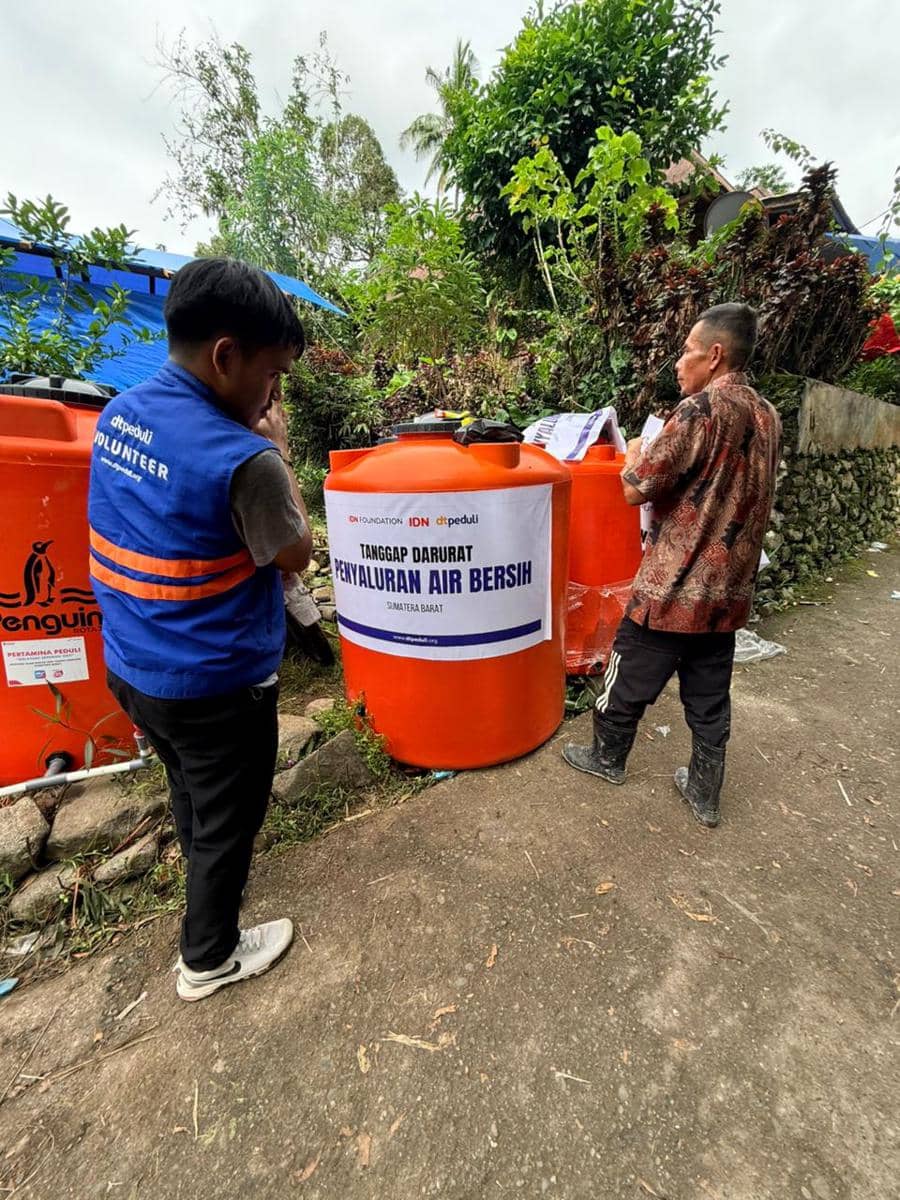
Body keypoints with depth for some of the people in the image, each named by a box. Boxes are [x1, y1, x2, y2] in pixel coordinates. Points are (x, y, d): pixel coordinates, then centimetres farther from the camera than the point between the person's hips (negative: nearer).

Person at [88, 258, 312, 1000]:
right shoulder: (240, 458, -27)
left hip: (132, 668, 8)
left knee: (191, 795, 32)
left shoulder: (121, 413, -1)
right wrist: (277, 452, -7)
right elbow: (296, 555, -12)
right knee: (226, 822, 18)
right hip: (215, 685, -8)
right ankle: (209, 958, 42)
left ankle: (207, 880, 60)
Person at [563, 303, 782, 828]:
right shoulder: (768, 417, 9)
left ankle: (608, 757, 33)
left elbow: (635, 490, -17)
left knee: (631, 678, 13)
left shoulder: (701, 408, -16)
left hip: (674, 586, -7)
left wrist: (635, 454, 3)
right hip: (730, 589, 8)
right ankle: (705, 794, 30)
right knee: (710, 697, 16)